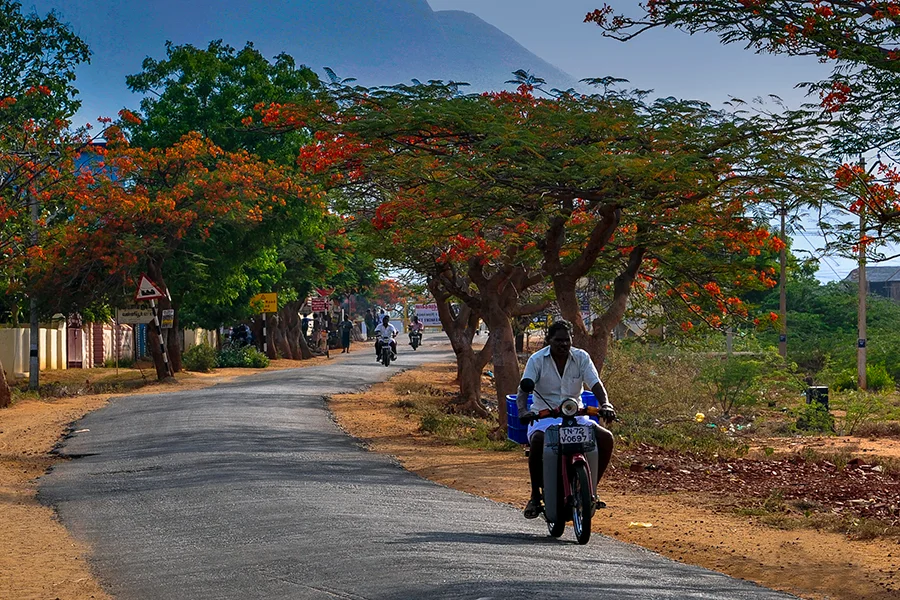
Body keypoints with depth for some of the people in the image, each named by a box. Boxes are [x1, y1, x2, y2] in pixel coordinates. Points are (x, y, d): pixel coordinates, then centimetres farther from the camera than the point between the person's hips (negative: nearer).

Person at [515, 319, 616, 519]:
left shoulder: (581, 357, 3)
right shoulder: (537, 359, -3)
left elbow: (595, 384, -8)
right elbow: (524, 387, -15)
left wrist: (605, 404, -30)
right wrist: (522, 409, -37)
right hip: (544, 415, -3)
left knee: (606, 438, -20)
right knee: (538, 440, -37)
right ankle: (535, 496, -19)